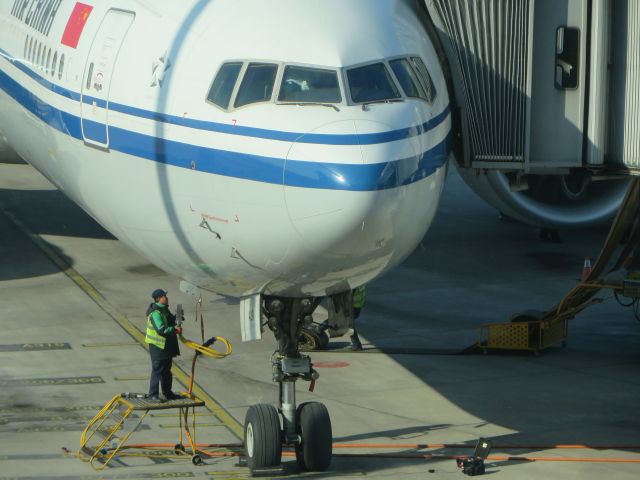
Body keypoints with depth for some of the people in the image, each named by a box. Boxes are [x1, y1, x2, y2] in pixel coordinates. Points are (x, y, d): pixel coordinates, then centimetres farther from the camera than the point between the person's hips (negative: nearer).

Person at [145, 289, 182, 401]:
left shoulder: (164, 310, 10)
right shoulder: (156, 313, -22)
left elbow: (170, 321, 22)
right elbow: (161, 330, -29)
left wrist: (176, 317, 2)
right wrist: (175, 329, -22)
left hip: (166, 346, 10)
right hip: (158, 346, -10)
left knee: (166, 371, 18)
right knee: (157, 370, -7)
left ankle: (167, 393, 28)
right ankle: (152, 395, -3)